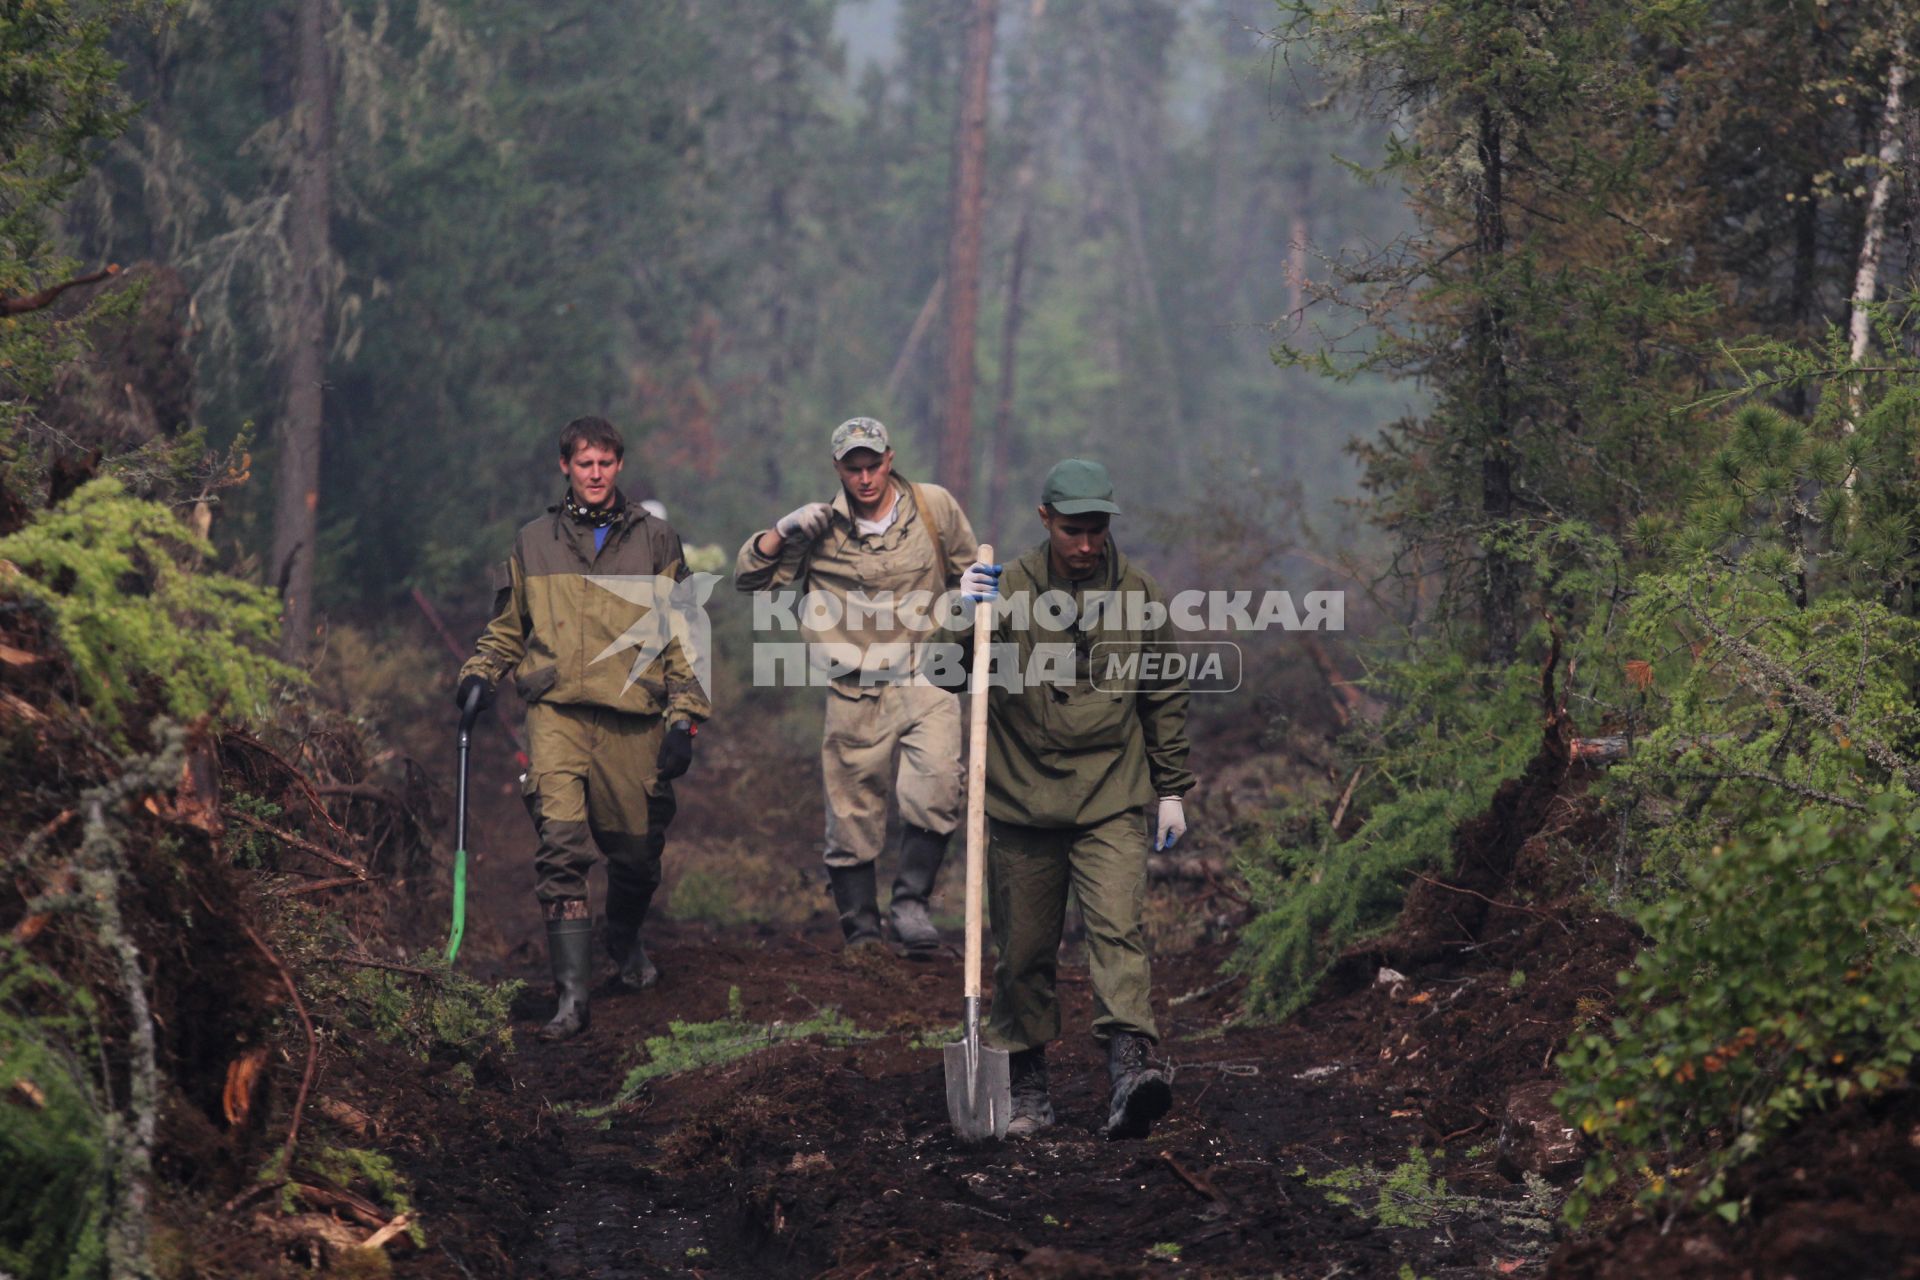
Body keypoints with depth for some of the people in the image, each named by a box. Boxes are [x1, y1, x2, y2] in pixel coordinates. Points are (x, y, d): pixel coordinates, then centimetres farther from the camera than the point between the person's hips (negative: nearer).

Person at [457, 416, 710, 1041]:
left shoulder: (656, 541, 9)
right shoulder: (534, 544, 12)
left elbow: (683, 638, 9)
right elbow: (507, 628, 23)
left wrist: (684, 717, 1)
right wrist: (480, 675, 5)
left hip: (634, 719, 1)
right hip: (557, 713, 0)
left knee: (637, 849, 8)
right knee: (561, 843, -17)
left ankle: (626, 940, 41)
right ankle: (573, 991, -18)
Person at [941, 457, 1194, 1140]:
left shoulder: (1138, 592, 3)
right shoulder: (1008, 589, -3)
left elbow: (1165, 698, 12)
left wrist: (1171, 789, 12)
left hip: (1112, 802, 0)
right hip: (1021, 798, 0)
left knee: (1118, 930, -17)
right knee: (1024, 952, 7)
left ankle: (1129, 1070, -26)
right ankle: (1026, 1089, 18)